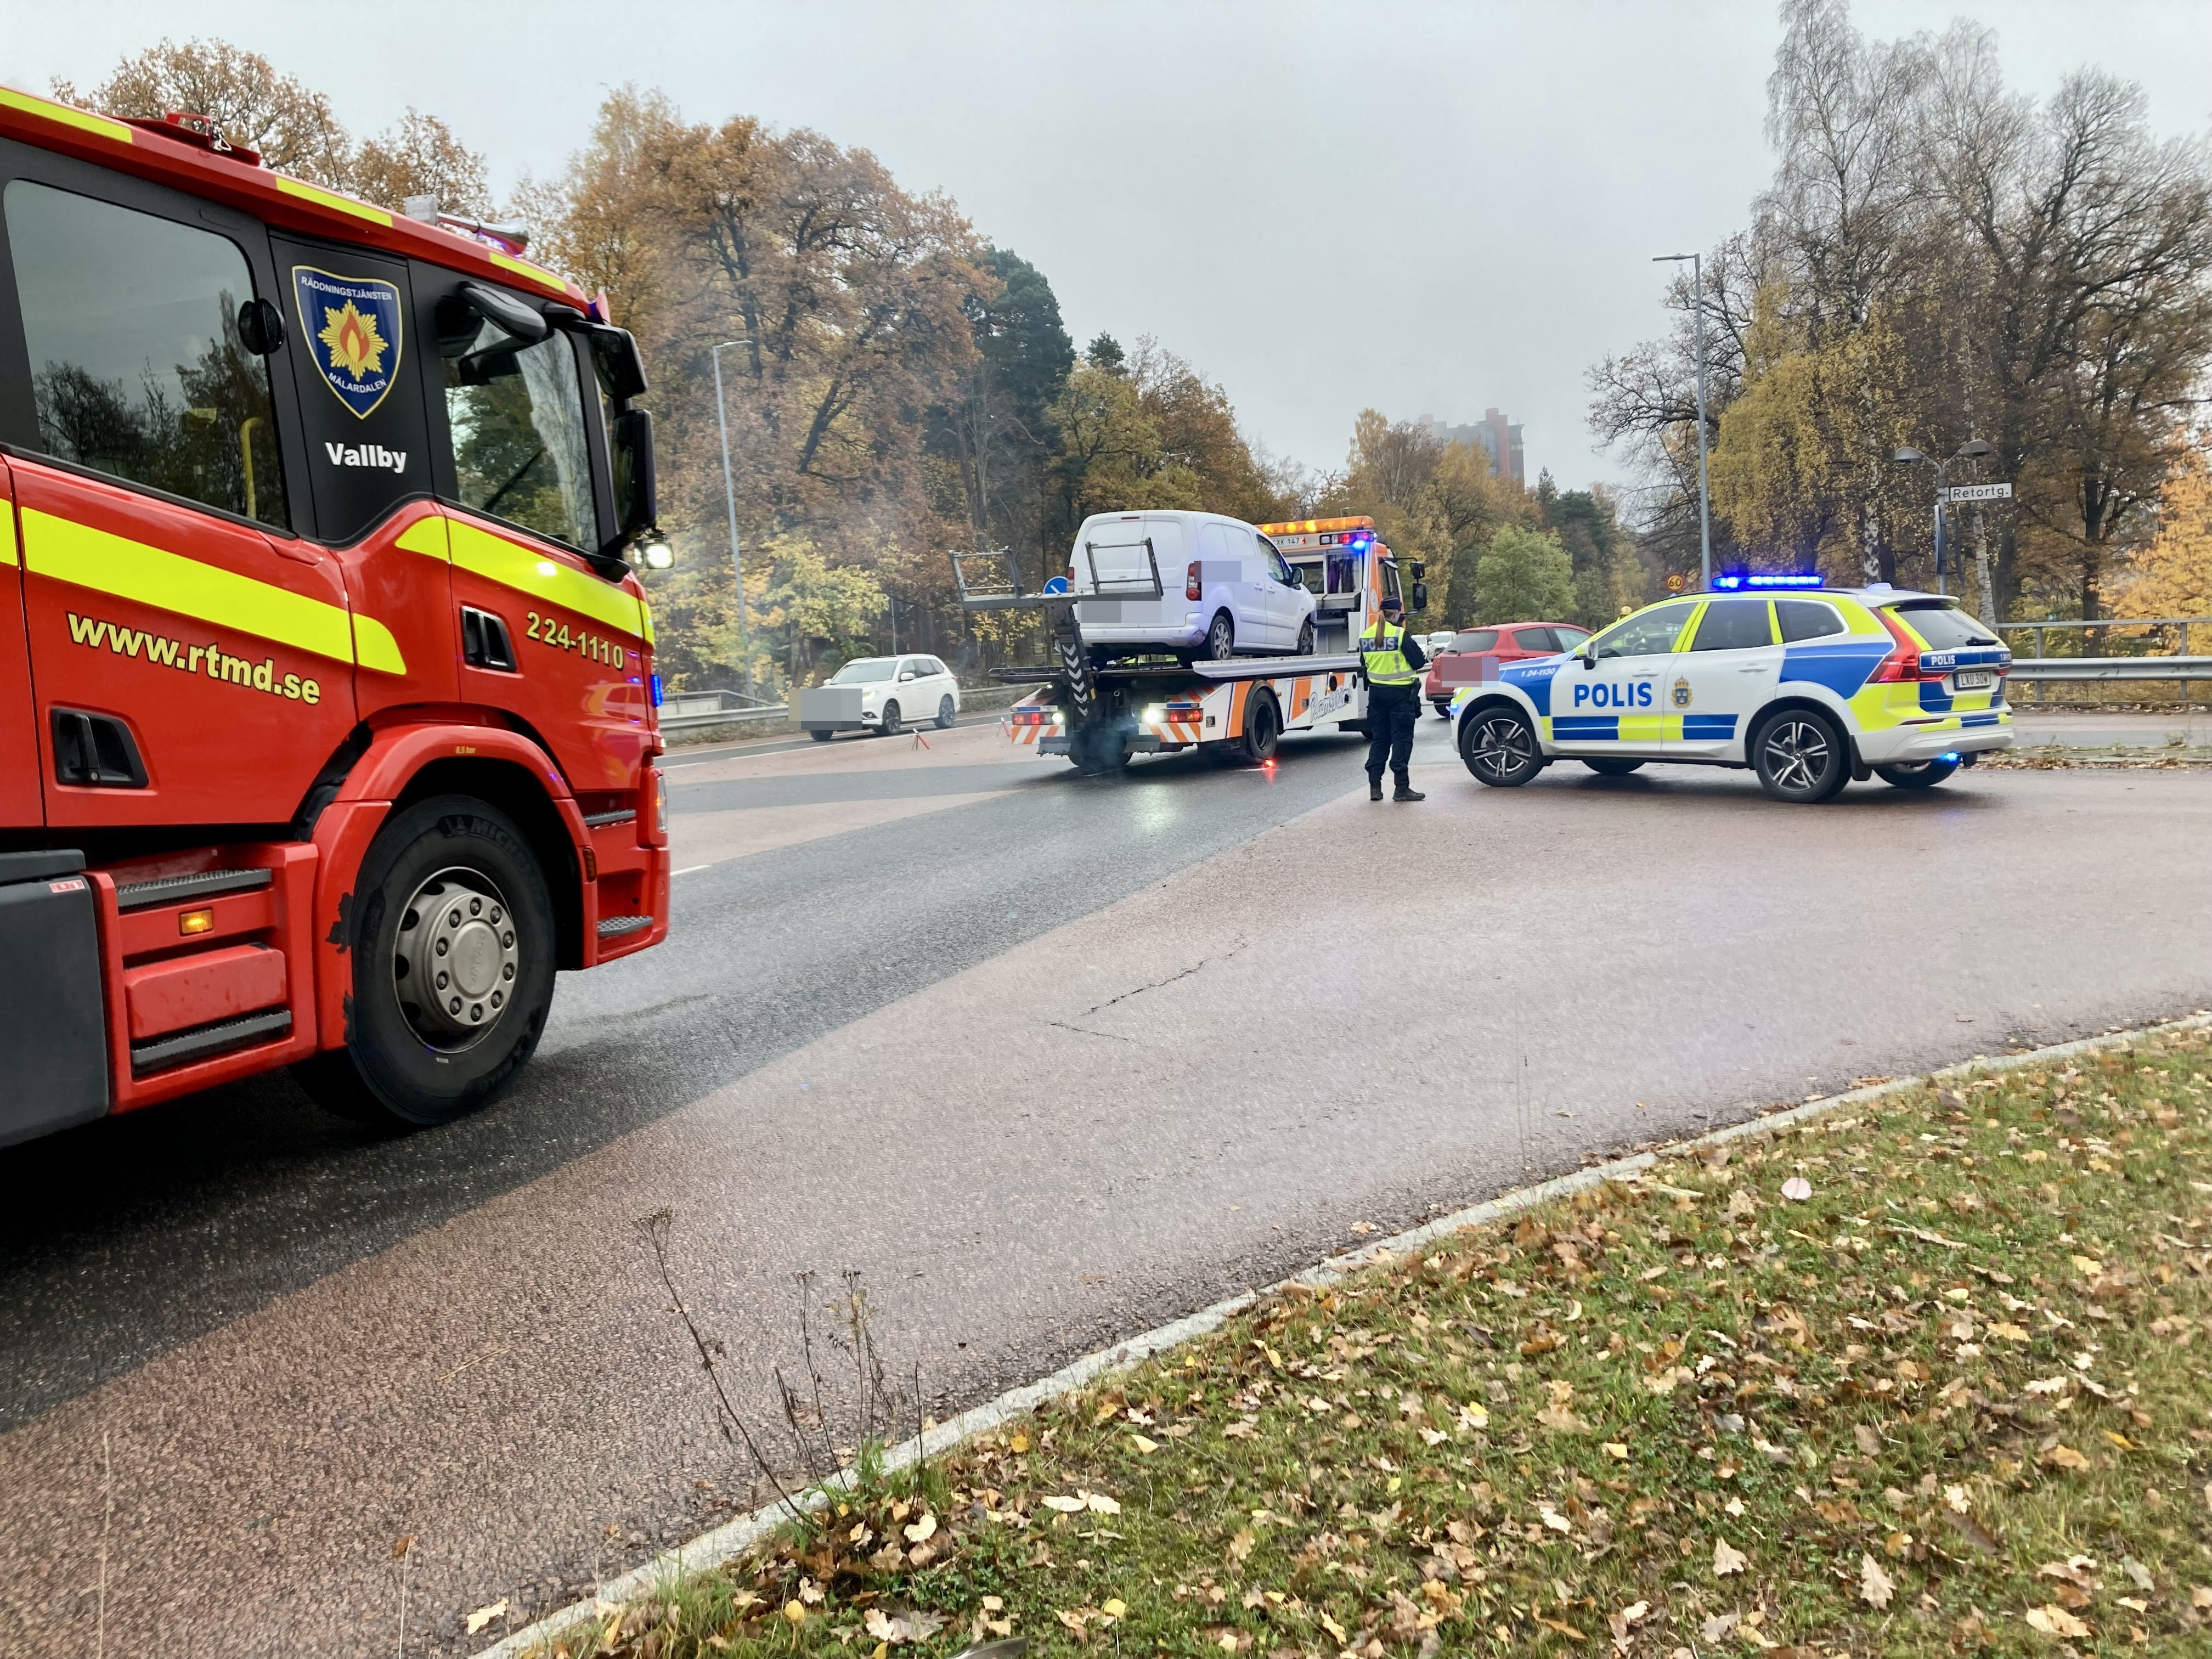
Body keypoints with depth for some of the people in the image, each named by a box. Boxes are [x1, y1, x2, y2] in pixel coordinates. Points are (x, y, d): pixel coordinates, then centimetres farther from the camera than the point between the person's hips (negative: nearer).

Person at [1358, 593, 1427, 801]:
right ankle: (1402, 788, -2)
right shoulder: (1401, 635, -14)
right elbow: (1418, 662, -11)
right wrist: (1425, 653, 7)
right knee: (1402, 739, -1)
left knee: (1379, 739, 11)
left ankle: (1374, 787, 10)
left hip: (1376, 692, 6)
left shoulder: (1366, 636, 6)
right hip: (1400, 693, -6)